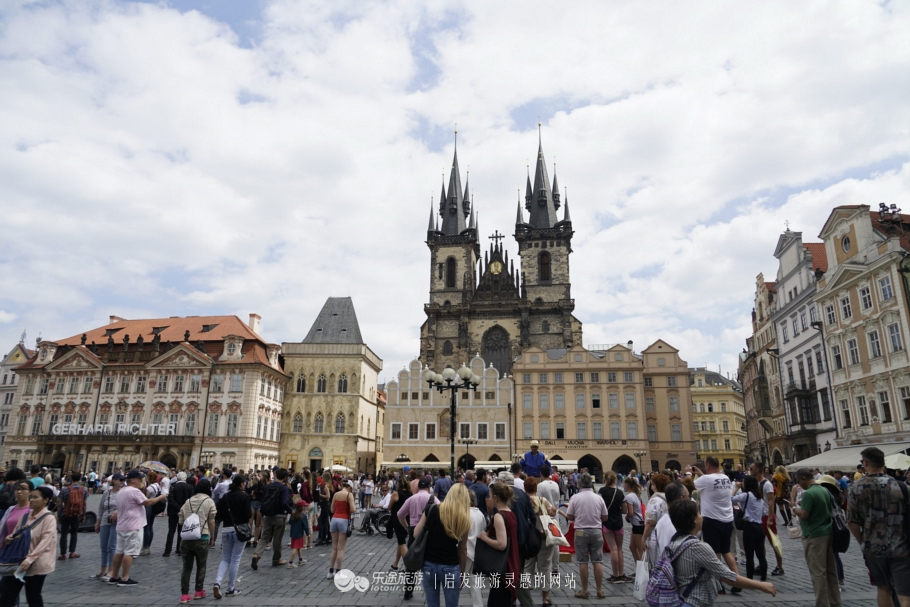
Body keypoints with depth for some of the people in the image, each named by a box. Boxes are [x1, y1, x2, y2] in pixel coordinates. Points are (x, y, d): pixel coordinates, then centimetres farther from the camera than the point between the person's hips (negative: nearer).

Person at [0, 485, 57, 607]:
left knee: (33, 597, 6)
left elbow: (45, 542, -19)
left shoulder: (49, 518, -12)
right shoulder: (26, 516, 7)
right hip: (18, 560, 6)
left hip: (36, 565, -6)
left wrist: (30, 559, -27)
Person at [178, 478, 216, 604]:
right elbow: (211, 522, -3)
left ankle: (184, 594, 8)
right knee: (201, 565, 11)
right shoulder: (209, 501, -2)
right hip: (202, 537, -4)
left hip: (187, 537, 4)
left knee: (186, 566, 9)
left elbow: (181, 521, 14)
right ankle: (199, 591, 19)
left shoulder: (188, 501, 12)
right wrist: (212, 538, 5)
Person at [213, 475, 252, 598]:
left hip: (226, 530, 4)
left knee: (225, 559, 14)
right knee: (235, 559, 5)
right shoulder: (244, 496, -7)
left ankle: (217, 583, -8)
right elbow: (248, 515, -12)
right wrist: (251, 512, 9)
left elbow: (218, 514, 3)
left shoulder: (225, 496, 5)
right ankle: (231, 589, 10)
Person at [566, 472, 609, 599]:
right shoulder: (598, 498, -2)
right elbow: (605, 517, 3)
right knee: (597, 562, 8)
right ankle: (600, 590, 12)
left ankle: (584, 591, 11)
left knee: (583, 562, 5)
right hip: (596, 531, 2)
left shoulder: (575, 497, -8)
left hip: (581, 532, -2)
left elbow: (569, 516, -5)